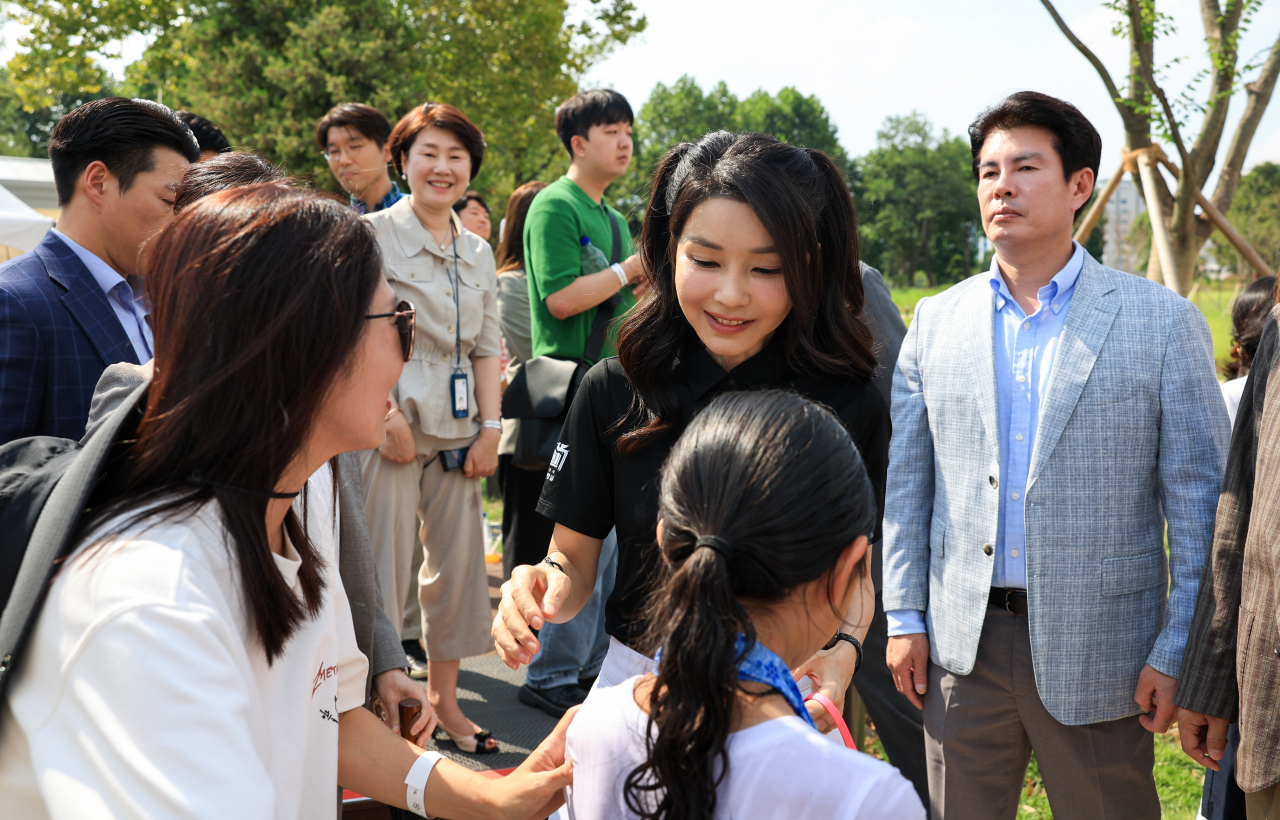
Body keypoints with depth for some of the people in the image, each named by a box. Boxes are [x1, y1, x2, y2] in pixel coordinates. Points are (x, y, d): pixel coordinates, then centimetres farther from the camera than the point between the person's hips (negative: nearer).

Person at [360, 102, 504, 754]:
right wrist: (386, 413, -16)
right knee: (386, 562, -3)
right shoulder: (373, 234, -3)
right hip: (393, 424, -5)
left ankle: (443, 695, 23)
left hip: (457, 428, 6)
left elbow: (486, 347, 15)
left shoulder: (478, 253, 15)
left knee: (458, 560, 10)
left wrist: (490, 426, 4)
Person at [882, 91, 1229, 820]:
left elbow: (1201, 503, -4)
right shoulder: (935, 322, 6)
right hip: (961, 645, 3)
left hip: (1097, 651, -2)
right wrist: (903, 616, 4)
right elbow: (906, 481, 8)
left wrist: (1177, 650, -8)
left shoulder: (1163, 322, -3)